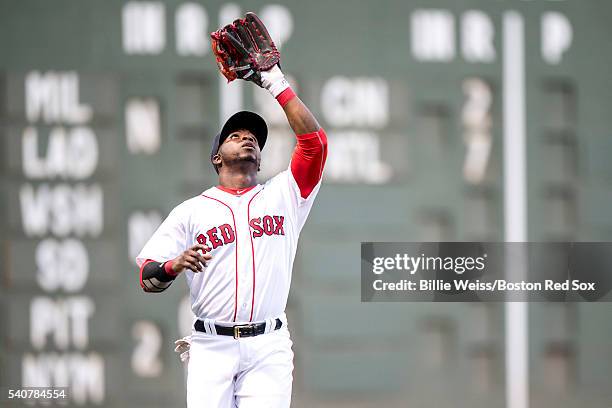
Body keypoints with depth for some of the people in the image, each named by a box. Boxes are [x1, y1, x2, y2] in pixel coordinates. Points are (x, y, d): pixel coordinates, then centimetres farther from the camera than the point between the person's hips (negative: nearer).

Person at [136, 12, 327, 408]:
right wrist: (174, 265, -18)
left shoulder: (283, 195, 16)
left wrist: (277, 84, 3)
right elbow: (147, 277, 6)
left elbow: (315, 141, 3)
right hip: (212, 345, -1)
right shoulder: (192, 211, 12)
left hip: (269, 347, 1)